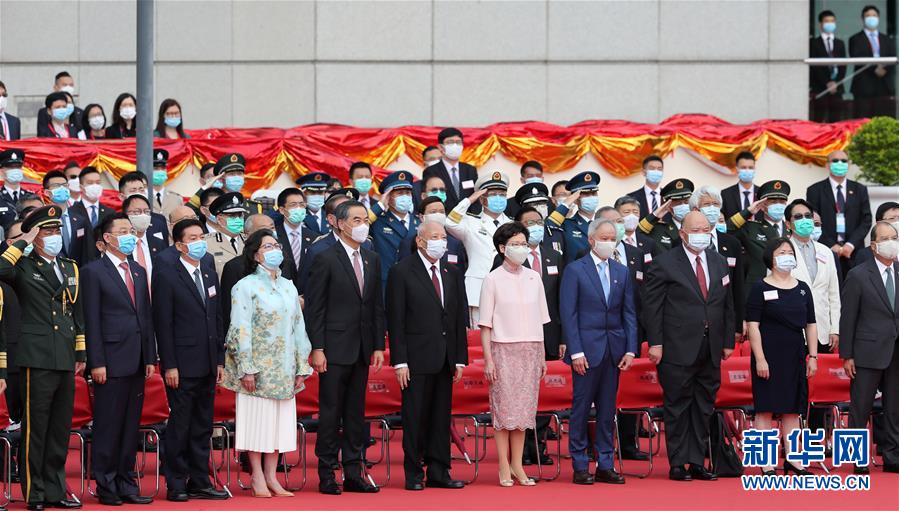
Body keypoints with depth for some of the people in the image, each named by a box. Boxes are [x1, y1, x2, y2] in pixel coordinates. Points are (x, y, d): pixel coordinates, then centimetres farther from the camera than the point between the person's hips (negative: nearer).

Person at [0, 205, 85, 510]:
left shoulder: (70, 269, 17)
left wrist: (81, 354, 16)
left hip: (66, 360, 6)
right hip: (38, 358, -6)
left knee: (60, 429, 10)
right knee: (35, 428, -3)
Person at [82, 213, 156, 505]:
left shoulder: (139, 272, 17)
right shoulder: (93, 272, -3)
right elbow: (91, 320, -7)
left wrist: (150, 358, 10)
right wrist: (97, 363, -13)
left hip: (136, 362, 6)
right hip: (111, 361, -6)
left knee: (131, 427, 8)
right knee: (108, 427, -2)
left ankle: (126, 484, 13)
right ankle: (106, 487, 3)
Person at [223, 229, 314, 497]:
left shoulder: (288, 287, 14)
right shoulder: (246, 286, -4)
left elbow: (298, 327, 15)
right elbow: (240, 330, -10)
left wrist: (301, 366, 9)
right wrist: (246, 369, -15)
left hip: (284, 369, 5)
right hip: (257, 366, -5)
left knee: (279, 422, 5)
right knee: (257, 419, -3)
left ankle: (271, 477, 10)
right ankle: (258, 479, 2)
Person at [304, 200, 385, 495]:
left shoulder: (372, 259, 12)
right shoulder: (326, 259, -6)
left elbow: (377, 306, 14)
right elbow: (314, 308, -8)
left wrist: (378, 345, 7)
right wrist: (317, 349, -13)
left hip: (362, 349, 6)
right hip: (335, 349, -6)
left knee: (356, 413, 9)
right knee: (331, 412, -2)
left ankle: (353, 474, 13)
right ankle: (327, 476, 3)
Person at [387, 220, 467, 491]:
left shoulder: (452, 274, 12)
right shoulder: (402, 272, -4)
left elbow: (460, 318, 14)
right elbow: (395, 319, -7)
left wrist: (460, 358, 8)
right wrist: (400, 361, -12)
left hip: (445, 358, 5)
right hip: (417, 357, -5)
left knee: (441, 417, 7)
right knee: (415, 417, -1)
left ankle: (439, 473, 13)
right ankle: (413, 475, 6)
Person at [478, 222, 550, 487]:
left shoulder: (533, 278, 9)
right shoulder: (493, 279, -3)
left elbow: (539, 320, 14)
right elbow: (485, 324, -4)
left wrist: (542, 356, 11)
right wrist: (488, 360, -9)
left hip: (530, 350, 4)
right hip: (503, 349, -4)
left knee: (524, 409, 5)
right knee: (503, 408, -3)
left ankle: (517, 465, 10)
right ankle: (504, 468, 3)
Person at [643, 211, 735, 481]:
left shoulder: (719, 263, 13)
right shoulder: (664, 263, -4)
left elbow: (727, 305, 17)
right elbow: (652, 306, -6)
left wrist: (728, 341, 12)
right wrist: (655, 343, -12)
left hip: (710, 352, 5)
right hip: (678, 349, -5)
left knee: (703, 407, 9)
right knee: (677, 407, 0)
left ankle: (697, 463, 15)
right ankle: (678, 464, 5)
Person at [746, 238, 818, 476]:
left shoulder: (802, 289, 11)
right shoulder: (760, 288, -3)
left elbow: (811, 325, 14)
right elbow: (753, 325, -7)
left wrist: (812, 356, 8)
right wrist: (760, 359, -13)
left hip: (795, 357, 5)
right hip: (769, 357, -5)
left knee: (792, 409, 7)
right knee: (765, 408, -4)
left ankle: (792, 460, 12)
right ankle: (767, 465, -2)